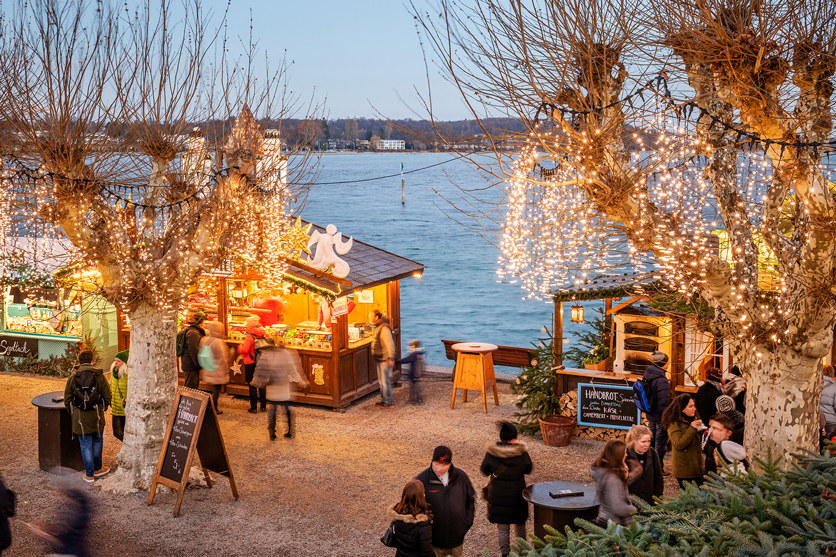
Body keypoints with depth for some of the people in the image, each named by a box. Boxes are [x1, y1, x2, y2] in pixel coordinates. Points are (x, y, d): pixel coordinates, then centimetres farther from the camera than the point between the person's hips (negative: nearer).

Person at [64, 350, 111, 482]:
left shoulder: (72, 377, -2)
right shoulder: (99, 376, -4)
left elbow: (67, 400, 2)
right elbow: (107, 396, -1)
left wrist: (72, 414, 18)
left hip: (80, 418, 0)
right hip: (97, 417, 0)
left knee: (86, 445, 7)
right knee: (97, 441, 20)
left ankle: (89, 475, 13)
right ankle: (97, 469, 32)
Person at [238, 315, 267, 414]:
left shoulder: (249, 337, -17)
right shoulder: (263, 336, 2)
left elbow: (244, 350, -24)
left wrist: (240, 347, -4)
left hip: (251, 365, -6)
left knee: (252, 386, 2)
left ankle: (254, 408, 5)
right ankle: (263, 406, 20)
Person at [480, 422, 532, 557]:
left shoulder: (491, 453, -17)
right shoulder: (522, 453, -18)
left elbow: (485, 471, -4)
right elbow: (528, 470, -1)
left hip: (498, 494, 0)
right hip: (517, 493, 0)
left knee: (502, 527, 15)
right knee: (520, 525, 22)